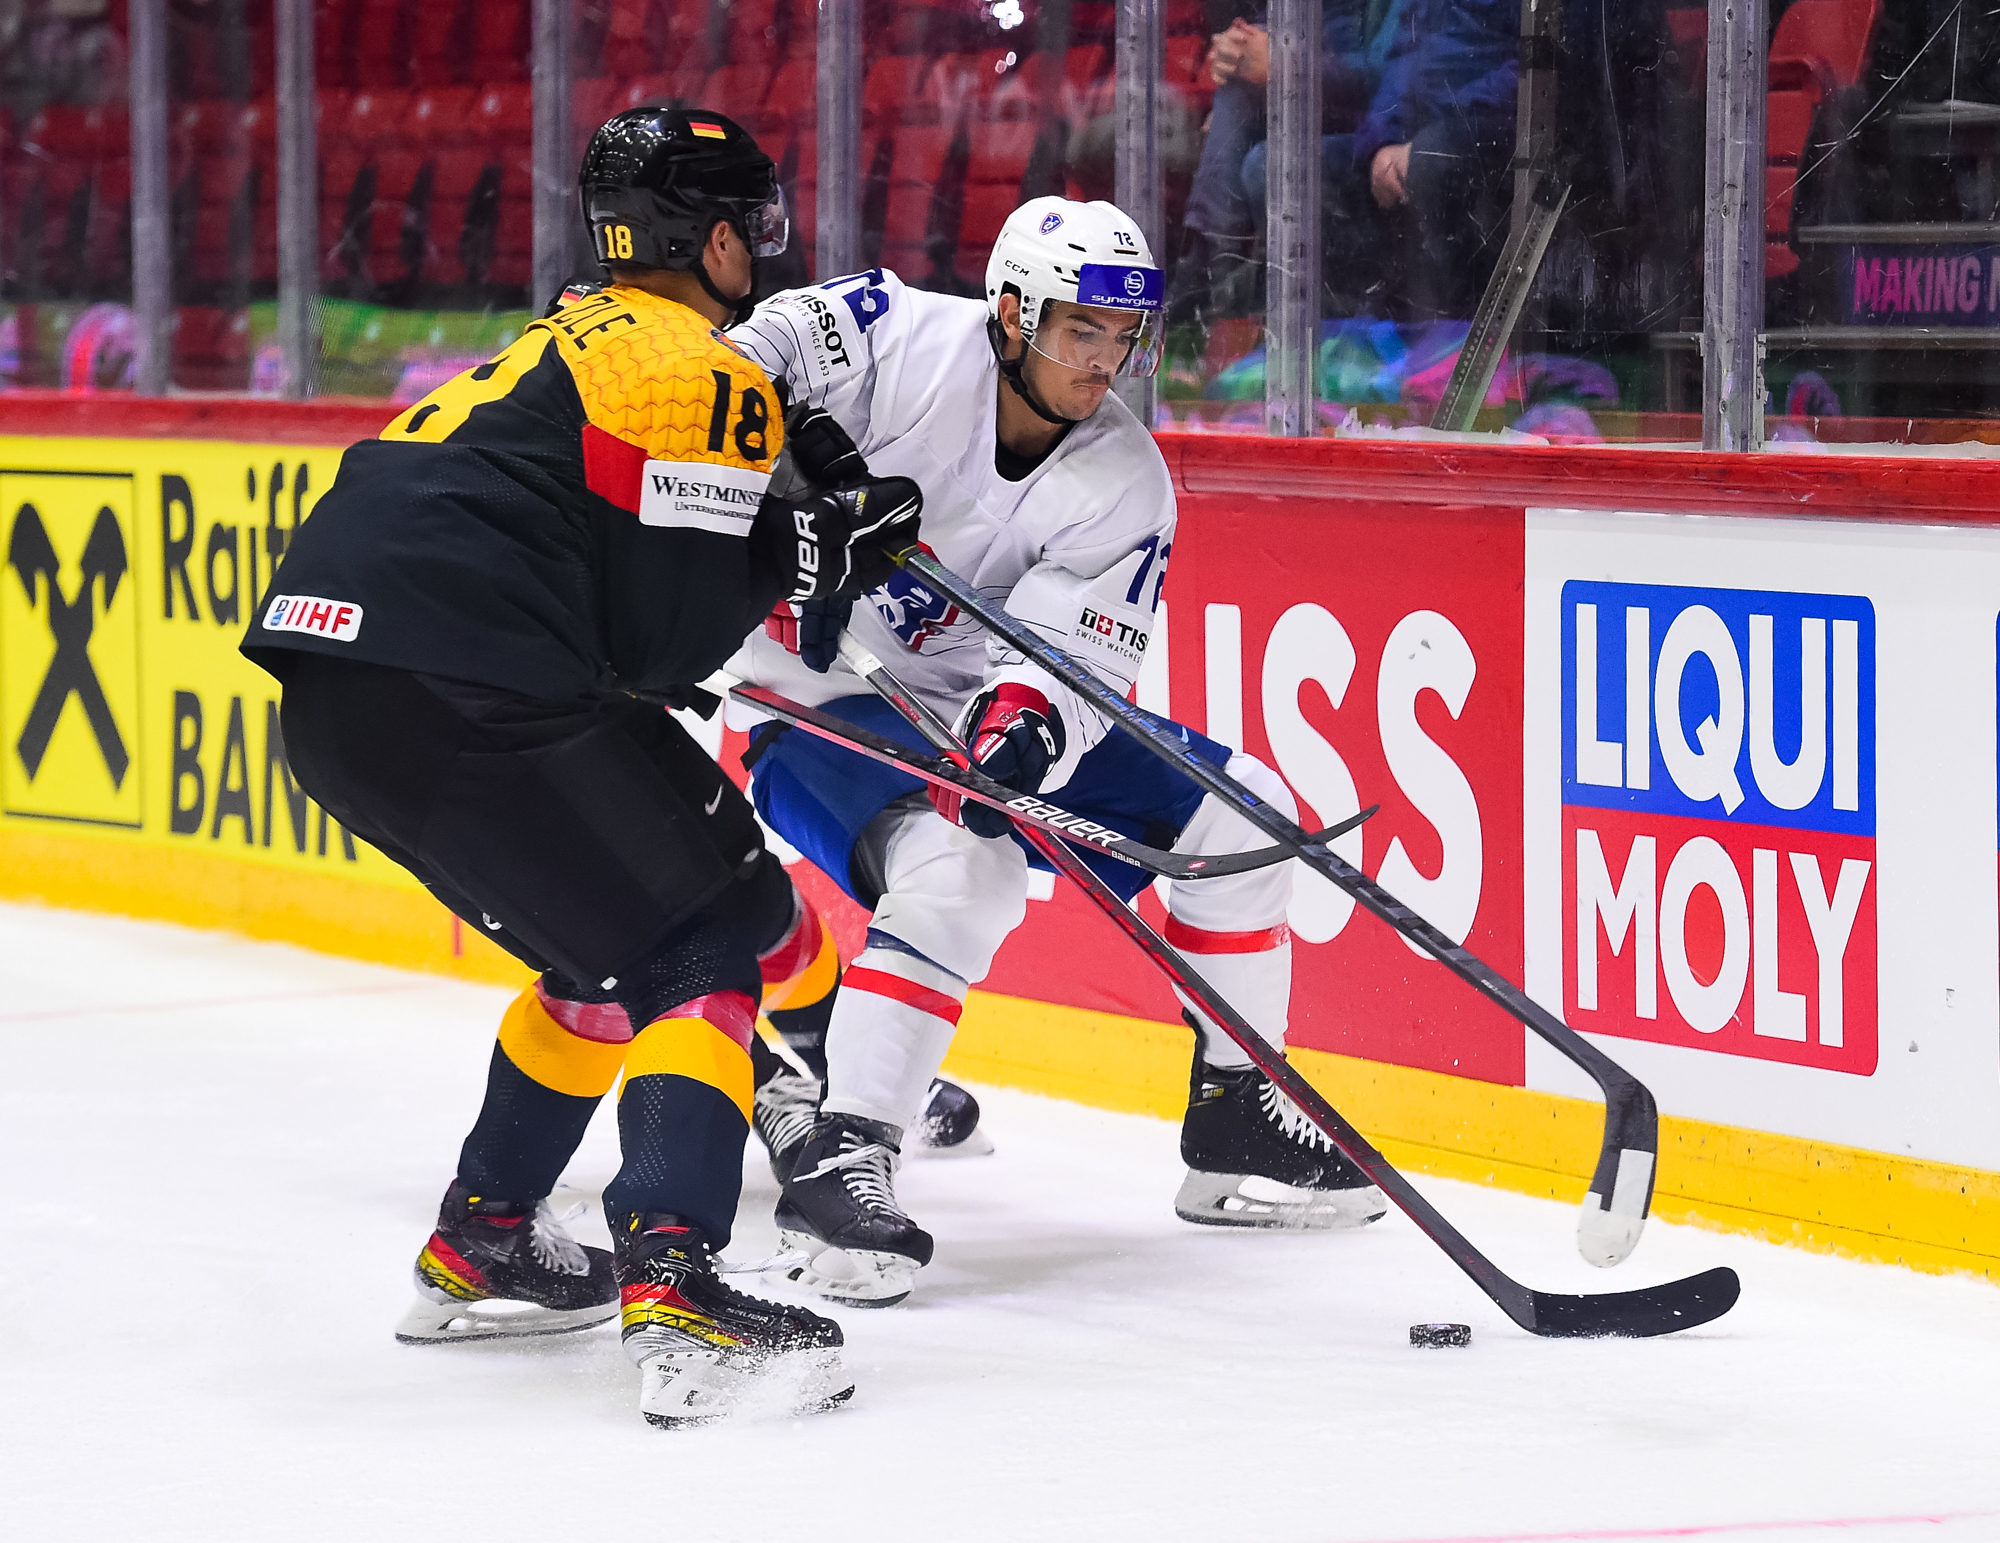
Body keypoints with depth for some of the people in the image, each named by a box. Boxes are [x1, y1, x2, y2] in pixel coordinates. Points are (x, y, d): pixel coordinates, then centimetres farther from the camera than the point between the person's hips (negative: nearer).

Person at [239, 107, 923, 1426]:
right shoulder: (706, 377, -1)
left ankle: (480, 1243, 31)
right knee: (712, 933, -4)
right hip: (463, 686, -9)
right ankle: (673, 1290, -22)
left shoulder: (571, 345, 29)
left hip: (328, 691, 9)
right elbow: (665, 640, -7)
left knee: (619, 941, 24)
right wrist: (803, 553, 7)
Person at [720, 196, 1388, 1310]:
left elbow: (1075, 663, -14)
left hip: (984, 712, 6)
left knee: (1238, 811, 0)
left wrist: (1024, 719, -36)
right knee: (963, 871, -34)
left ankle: (1238, 1124, 10)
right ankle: (837, 1159, -30)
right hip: (818, 703, -6)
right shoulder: (904, 343, -18)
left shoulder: (1125, 484, -6)